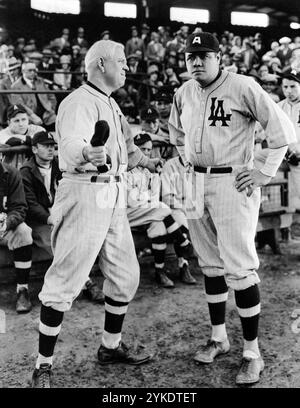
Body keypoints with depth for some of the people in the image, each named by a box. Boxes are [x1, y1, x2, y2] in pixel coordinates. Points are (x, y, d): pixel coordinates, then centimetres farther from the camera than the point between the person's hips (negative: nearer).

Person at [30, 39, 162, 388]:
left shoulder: (111, 104, 18)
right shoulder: (79, 102, -13)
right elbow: (71, 146, -31)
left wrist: (146, 161, 42)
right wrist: (87, 154, -51)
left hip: (114, 196, 10)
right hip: (85, 193, -9)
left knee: (125, 273, 14)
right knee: (65, 281, -6)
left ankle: (110, 347, 30)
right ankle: (43, 366, 5)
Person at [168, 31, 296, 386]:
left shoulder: (241, 87, -11)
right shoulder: (183, 94, 9)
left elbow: (281, 128, -11)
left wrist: (265, 174, -12)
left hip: (232, 184, -6)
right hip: (196, 184, 7)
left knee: (239, 268, -6)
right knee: (210, 264, 14)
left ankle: (252, 352, 6)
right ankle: (218, 338, 28)